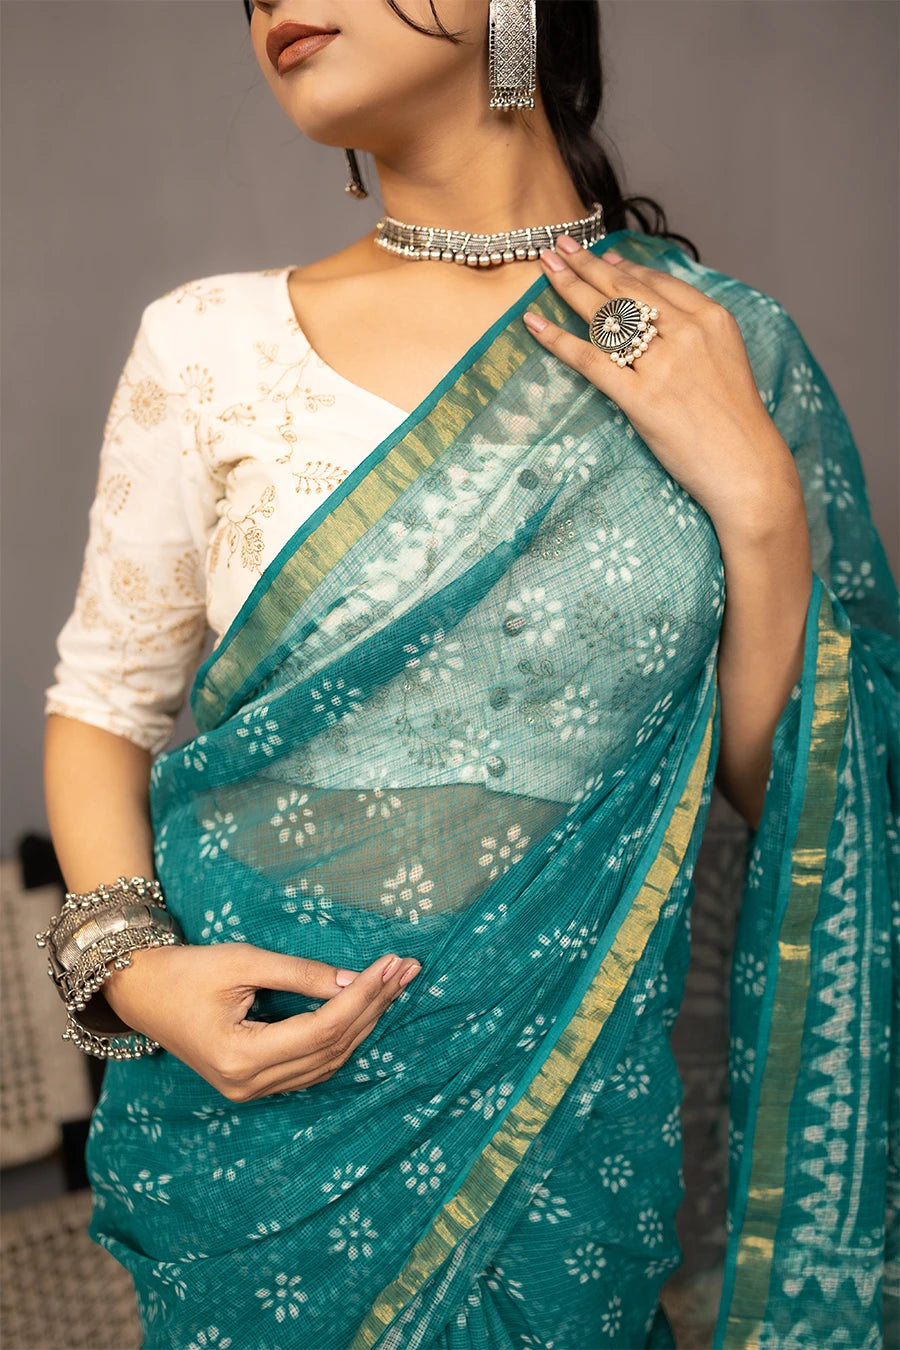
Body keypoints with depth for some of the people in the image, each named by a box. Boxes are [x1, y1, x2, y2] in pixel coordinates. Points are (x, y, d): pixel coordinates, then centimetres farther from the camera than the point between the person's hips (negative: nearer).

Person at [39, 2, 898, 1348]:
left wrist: (759, 498, -17)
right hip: (258, 1096, 0)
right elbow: (102, 705, 1)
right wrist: (130, 967, -14)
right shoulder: (210, 343, -8)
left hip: (564, 1118, 1)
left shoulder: (719, 352, -7)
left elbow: (783, 792, -4)